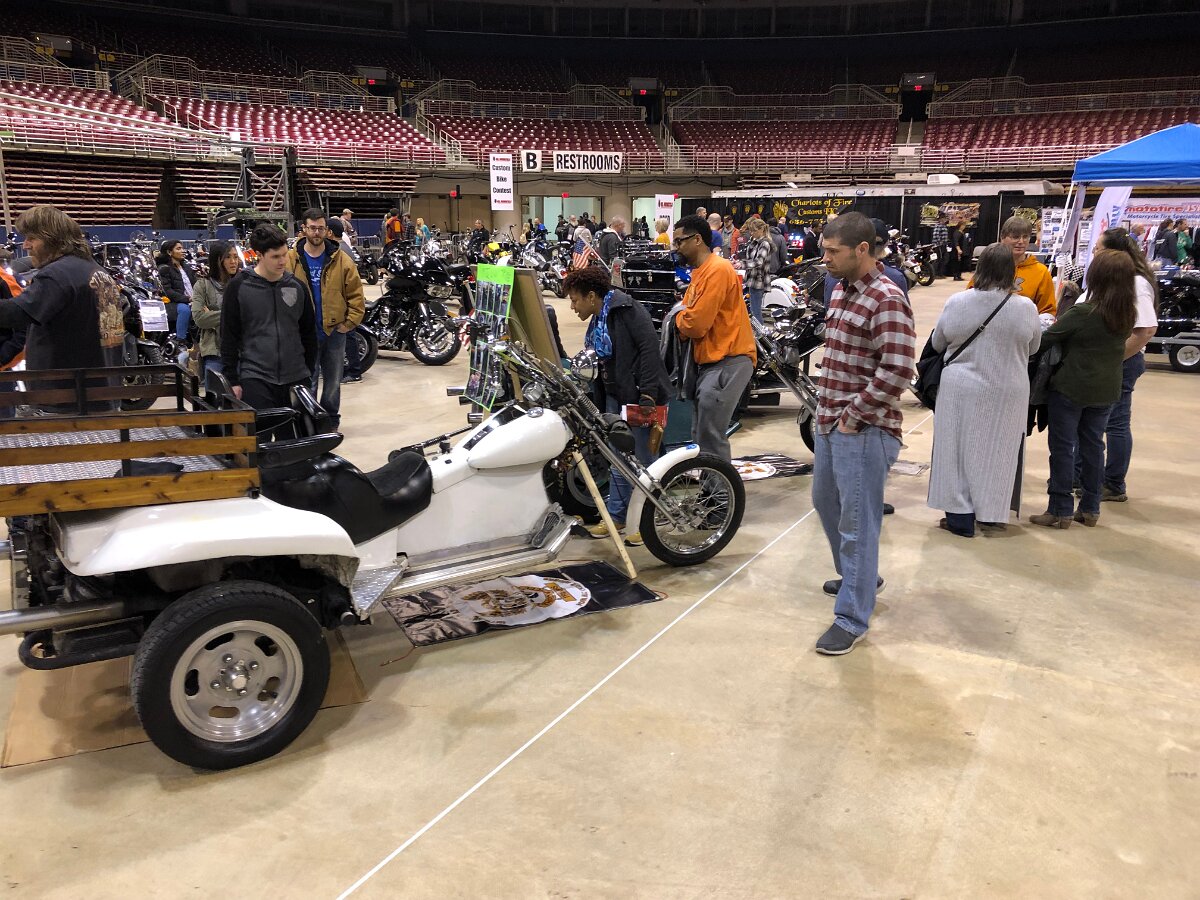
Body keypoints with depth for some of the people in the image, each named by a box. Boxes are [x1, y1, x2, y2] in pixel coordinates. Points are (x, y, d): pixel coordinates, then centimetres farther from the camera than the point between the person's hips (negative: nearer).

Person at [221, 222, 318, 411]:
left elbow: (309, 333, 16)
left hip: (297, 379, 3)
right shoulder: (239, 287, -1)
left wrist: (308, 372, 13)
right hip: (255, 380, -3)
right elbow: (228, 337, 1)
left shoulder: (298, 287, 8)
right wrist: (232, 381, -2)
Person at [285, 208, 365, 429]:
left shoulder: (341, 260, -1)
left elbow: (356, 294, -1)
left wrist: (350, 323, -6)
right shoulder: (291, 259, -3)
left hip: (335, 330, 1)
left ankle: (331, 421, 27)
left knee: (333, 381, 13)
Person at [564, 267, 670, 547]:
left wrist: (648, 394, -25)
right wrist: (598, 407, 20)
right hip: (614, 397, 9)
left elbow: (650, 348, -20)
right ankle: (616, 515, 24)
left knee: (643, 460, -2)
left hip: (640, 397, -9)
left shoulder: (627, 309, -12)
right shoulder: (596, 323, 17)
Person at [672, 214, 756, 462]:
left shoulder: (717, 270, -15)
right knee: (700, 436, 15)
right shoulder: (699, 272, 17)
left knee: (710, 440, -12)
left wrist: (679, 316, 0)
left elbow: (696, 325, -19)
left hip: (729, 361, -10)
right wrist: (682, 316, -6)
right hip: (710, 361, 10)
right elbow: (686, 317, 16)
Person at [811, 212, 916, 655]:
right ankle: (859, 576, 44)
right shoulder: (843, 289, 11)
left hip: (862, 430, -10)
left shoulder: (886, 300, -18)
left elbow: (896, 373, -25)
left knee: (857, 521, -1)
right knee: (826, 503, 23)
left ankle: (852, 618, 11)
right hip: (830, 422, 10)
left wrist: (852, 417, -17)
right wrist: (826, 410, 14)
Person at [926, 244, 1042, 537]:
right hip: (1007, 392, 0)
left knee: (959, 448, 8)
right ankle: (990, 515, 19)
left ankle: (960, 517, 12)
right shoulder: (1026, 307, -9)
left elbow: (938, 344, 4)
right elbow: (1033, 349, 7)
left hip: (960, 389, 0)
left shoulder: (956, 302, -9)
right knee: (996, 452, 11)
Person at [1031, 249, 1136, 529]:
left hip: (1071, 388, -6)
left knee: (1063, 447, 3)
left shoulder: (1082, 312, -21)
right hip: (1106, 390, 6)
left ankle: (1060, 511, 7)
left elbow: (1048, 338, -14)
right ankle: (1090, 508, 23)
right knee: (1093, 446, 15)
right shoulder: (1128, 314, -1)